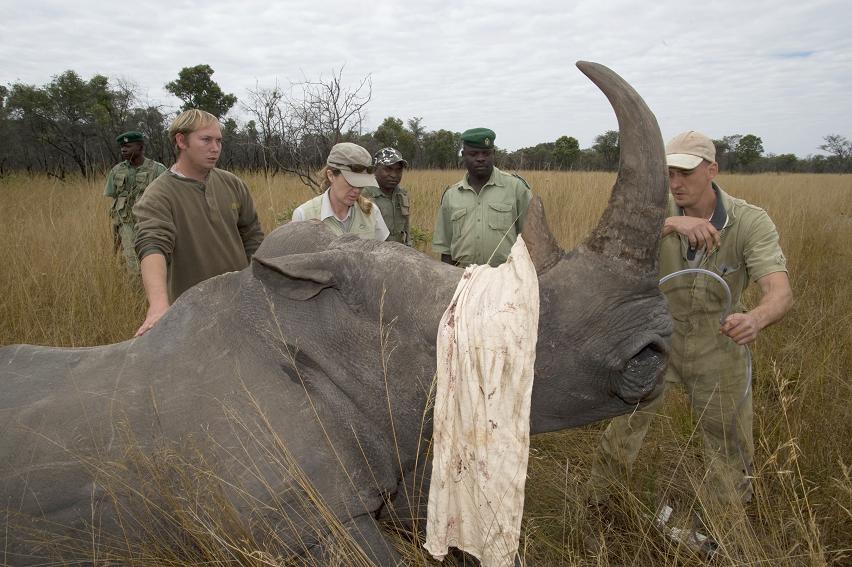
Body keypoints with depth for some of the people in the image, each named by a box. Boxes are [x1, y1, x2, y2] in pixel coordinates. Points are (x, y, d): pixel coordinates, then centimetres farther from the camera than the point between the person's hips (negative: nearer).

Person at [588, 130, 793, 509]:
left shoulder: (751, 222, -19)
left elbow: (780, 292, -31)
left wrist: (756, 319, -54)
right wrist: (672, 222, -48)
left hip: (718, 351, 0)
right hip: (656, 339, 1)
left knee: (731, 451, 13)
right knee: (625, 423, 13)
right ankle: (592, 500, 37)